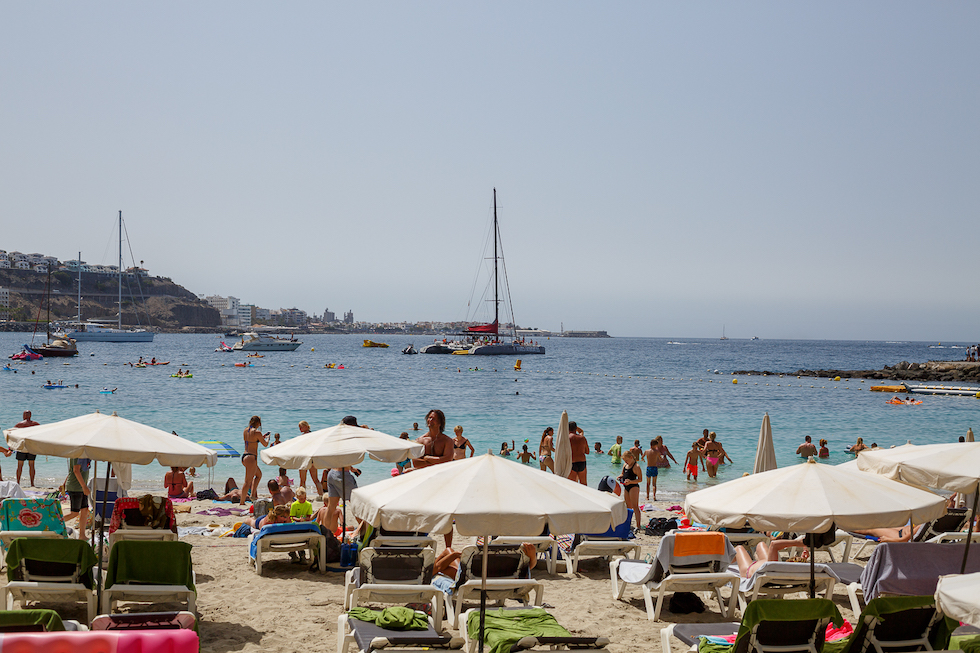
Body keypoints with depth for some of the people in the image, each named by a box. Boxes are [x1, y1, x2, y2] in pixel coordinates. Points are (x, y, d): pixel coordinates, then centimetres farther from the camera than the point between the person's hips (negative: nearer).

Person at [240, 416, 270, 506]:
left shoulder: (246, 431, 9)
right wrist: (267, 438, 18)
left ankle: (253, 495, 18)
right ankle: (242, 502, -2)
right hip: (251, 458, -9)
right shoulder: (257, 432, -14)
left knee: (259, 474, 26)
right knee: (248, 481, -3)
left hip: (244, 457, 9)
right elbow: (265, 444, -2)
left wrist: (262, 436, 30)